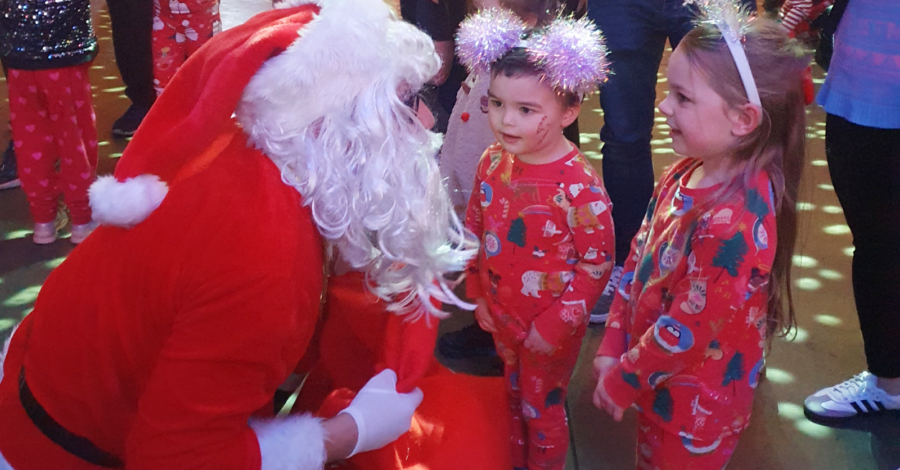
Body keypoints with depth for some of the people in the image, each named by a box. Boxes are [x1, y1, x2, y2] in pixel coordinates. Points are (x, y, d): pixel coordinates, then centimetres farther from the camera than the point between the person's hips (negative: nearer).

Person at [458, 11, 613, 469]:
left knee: (541, 411, 16)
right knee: (510, 400, 26)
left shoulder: (579, 185, -27)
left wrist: (554, 327, -18)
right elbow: (474, 228, 5)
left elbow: (597, 265, -20)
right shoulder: (492, 162, -9)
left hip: (550, 329, -5)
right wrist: (477, 294, 4)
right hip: (499, 318, 6)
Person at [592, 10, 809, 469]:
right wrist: (613, 349, -1)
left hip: (697, 405, -7)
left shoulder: (736, 223, -32)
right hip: (656, 379, 7)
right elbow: (638, 260, 1)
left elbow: (685, 331, -27)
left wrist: (621, 382, -14)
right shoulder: (684, 175, -6)